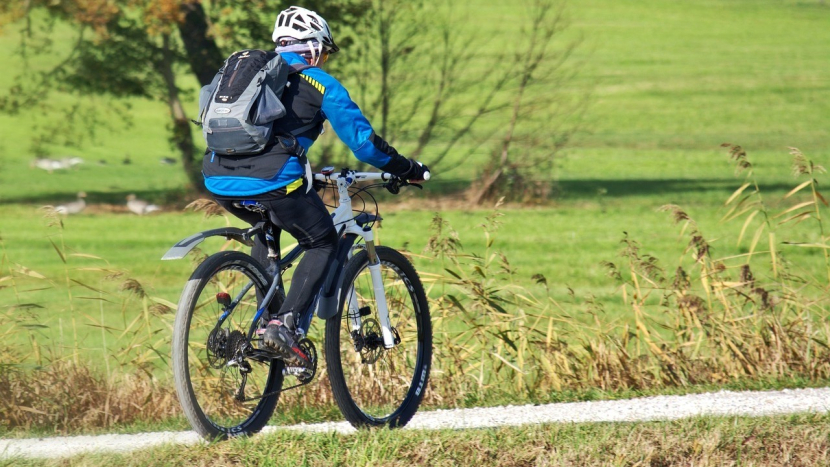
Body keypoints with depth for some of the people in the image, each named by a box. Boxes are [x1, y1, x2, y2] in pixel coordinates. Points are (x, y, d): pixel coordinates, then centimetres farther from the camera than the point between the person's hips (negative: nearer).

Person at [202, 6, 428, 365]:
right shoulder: (319, 83, 10)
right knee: (322, 244, 15)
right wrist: (410, 171, 22)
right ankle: (284, 325, -4)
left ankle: (264, 320, 25)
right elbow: (362, 141, 7)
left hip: (218, 181, 6)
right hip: (272, 180, -6)